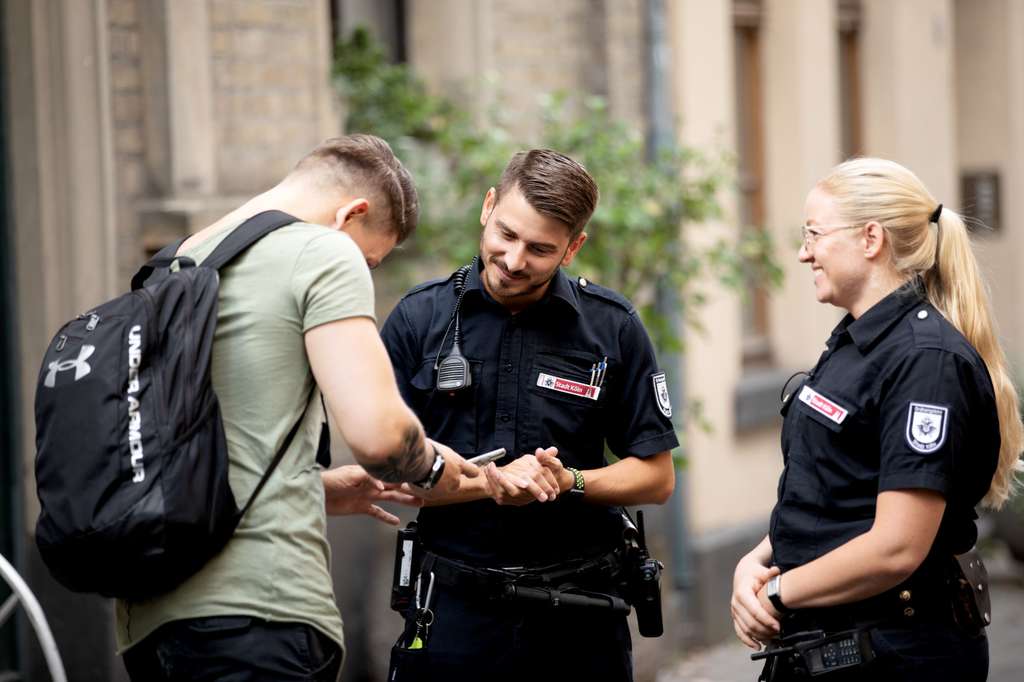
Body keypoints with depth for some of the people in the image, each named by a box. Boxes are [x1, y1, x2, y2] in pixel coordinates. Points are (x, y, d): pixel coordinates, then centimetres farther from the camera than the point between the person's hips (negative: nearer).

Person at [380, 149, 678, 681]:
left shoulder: (612, 327, -1)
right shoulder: (419, 319, -3)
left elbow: (657, 477, 3)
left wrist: (569, 481, -15)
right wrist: (490, 483, -19)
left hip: (578, 616, 1)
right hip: (454, 611, 0)